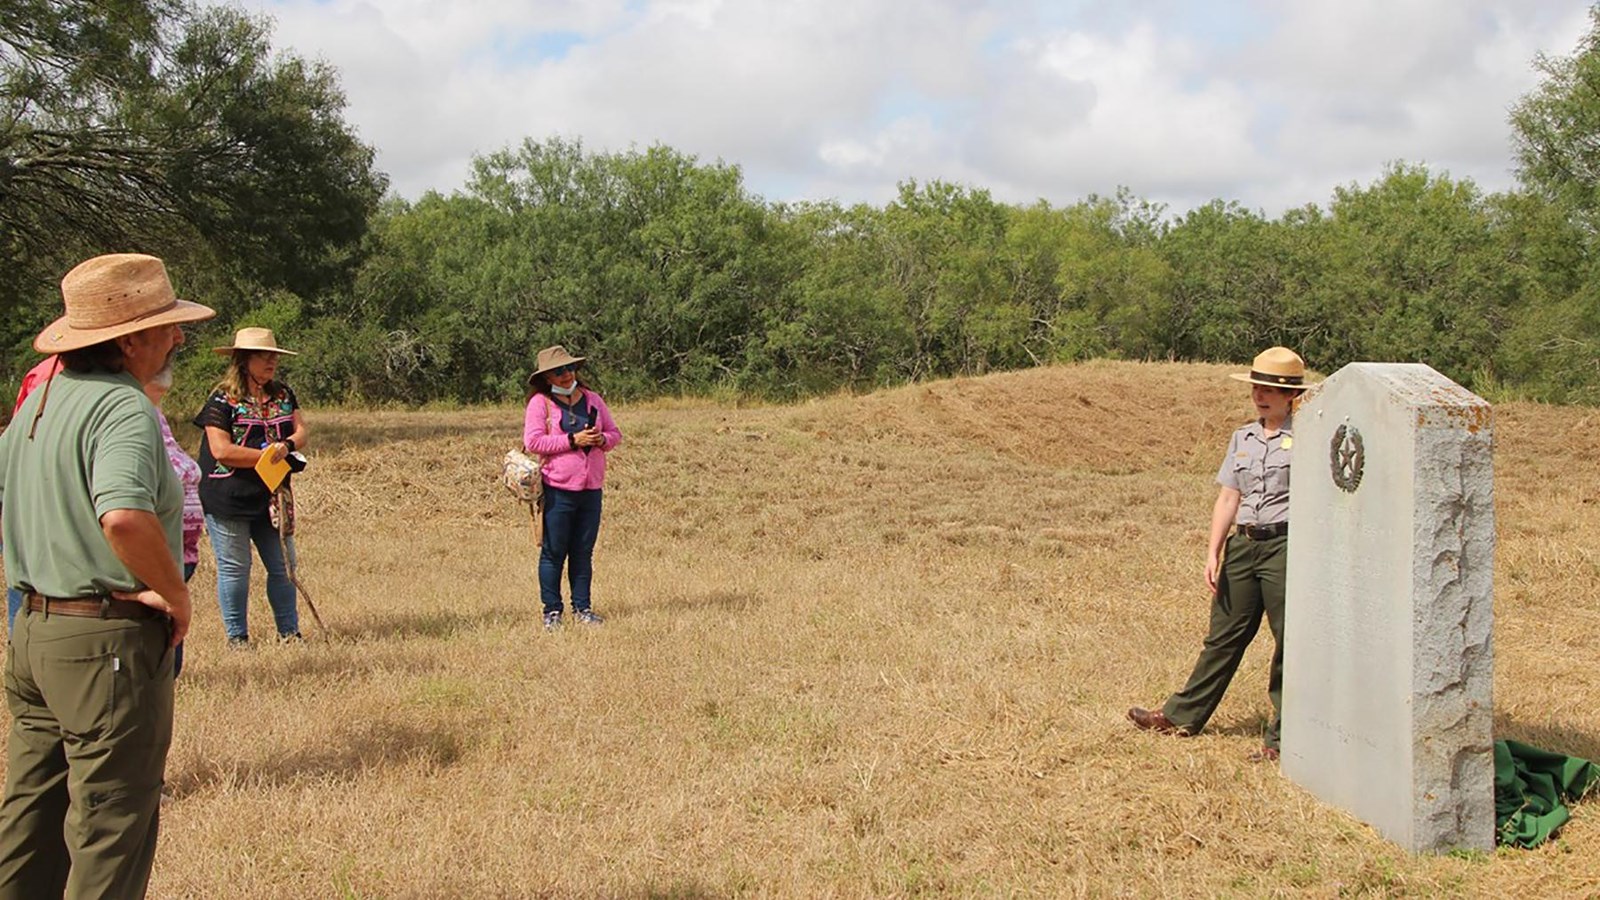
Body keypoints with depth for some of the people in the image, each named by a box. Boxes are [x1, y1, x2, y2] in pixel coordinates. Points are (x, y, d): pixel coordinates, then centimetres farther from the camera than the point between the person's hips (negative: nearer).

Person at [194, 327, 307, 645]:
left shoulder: (282, 395, 10)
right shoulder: (222, 400, -9)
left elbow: (300, 430, 6)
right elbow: (221, 451, -16)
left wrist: (287, 445, -18)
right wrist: (269, 454, -12)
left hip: (270, 498, 6)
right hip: (228, 499, -6)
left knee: (283, 565, 9)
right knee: (234, 568, 2)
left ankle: (288, 631, 20)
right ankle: (237, 635, 14)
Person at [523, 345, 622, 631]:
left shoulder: (592, 399, 12)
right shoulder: (540, 402, -3)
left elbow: (615, 433, 17)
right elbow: (532, 441, -14)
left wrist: (602, 440, -7)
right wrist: (573, 440, -17)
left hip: (591, 488, 5)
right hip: (558, 489, -4)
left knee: (583, 552, 10)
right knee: (553, 552, 1)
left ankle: (582, 608, 18)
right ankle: (552, 611, 9)